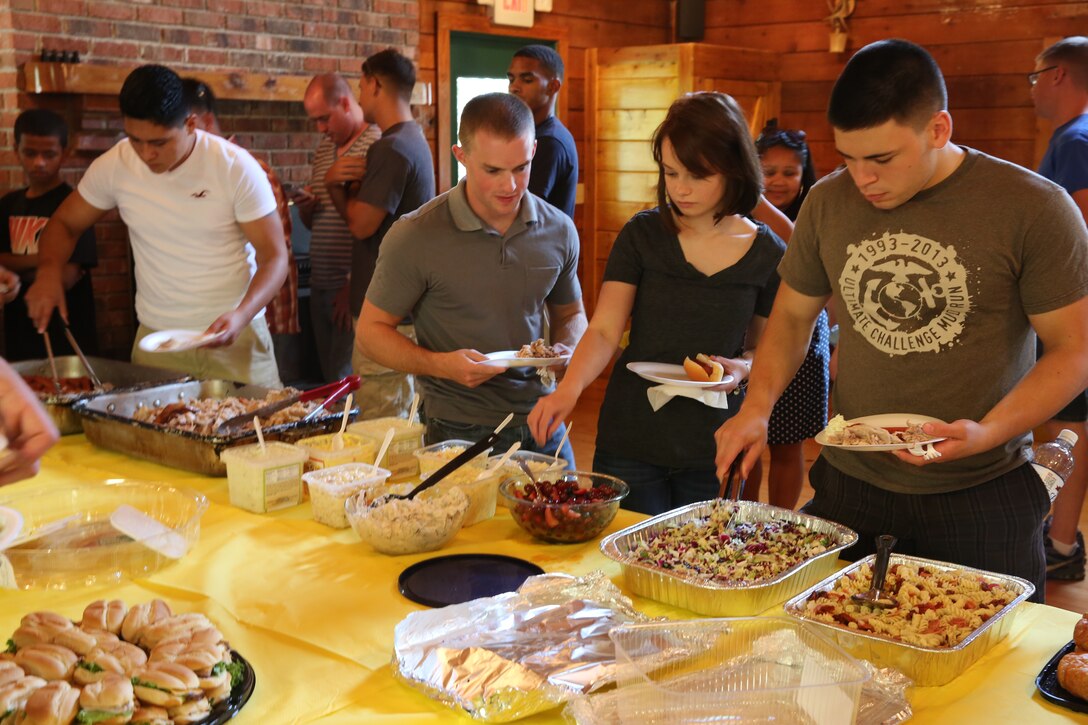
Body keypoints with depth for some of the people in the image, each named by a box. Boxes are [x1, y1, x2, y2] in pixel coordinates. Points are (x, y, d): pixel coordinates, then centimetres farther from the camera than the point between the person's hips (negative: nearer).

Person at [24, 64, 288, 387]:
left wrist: (241, 315, -27)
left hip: (235, 335, -2)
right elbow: (64, 223, 11)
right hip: (155, 337, 2)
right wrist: (49, 271, -11)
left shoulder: (236, 167, -12)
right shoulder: (113, 166, -4)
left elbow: (274, 256, -11)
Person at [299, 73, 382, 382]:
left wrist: (353, 285, -15)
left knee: (345, 378, -7)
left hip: (353, 288, -8)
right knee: (328, 376, 12)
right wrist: (305, 207, 1)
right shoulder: (324, 148, 17)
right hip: (320, 285, 8)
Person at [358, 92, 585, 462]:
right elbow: (371, 329, -5)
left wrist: (565, 349, -7)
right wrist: (440, 364, -21)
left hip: (543, 426, 4)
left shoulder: (559, 230, -1)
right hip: (459, 433, -4)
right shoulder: (415, 237, -13)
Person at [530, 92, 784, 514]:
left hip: (712, 450, 1)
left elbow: (765, 348, 10)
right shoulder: (643, 234, -4)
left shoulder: (766, 253, -2)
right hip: (631, 441, -1)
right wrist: (569, 388, -25)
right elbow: (604, 330, -8)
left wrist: (743, 368, -12)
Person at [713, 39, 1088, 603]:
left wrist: (988, 433, -22)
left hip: (982, 498, -3)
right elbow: (792, 316, 11)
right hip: (848, 489, 3)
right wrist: (757, 408, -4)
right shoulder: (828, 202, 1)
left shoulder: (1033, 208, -11)